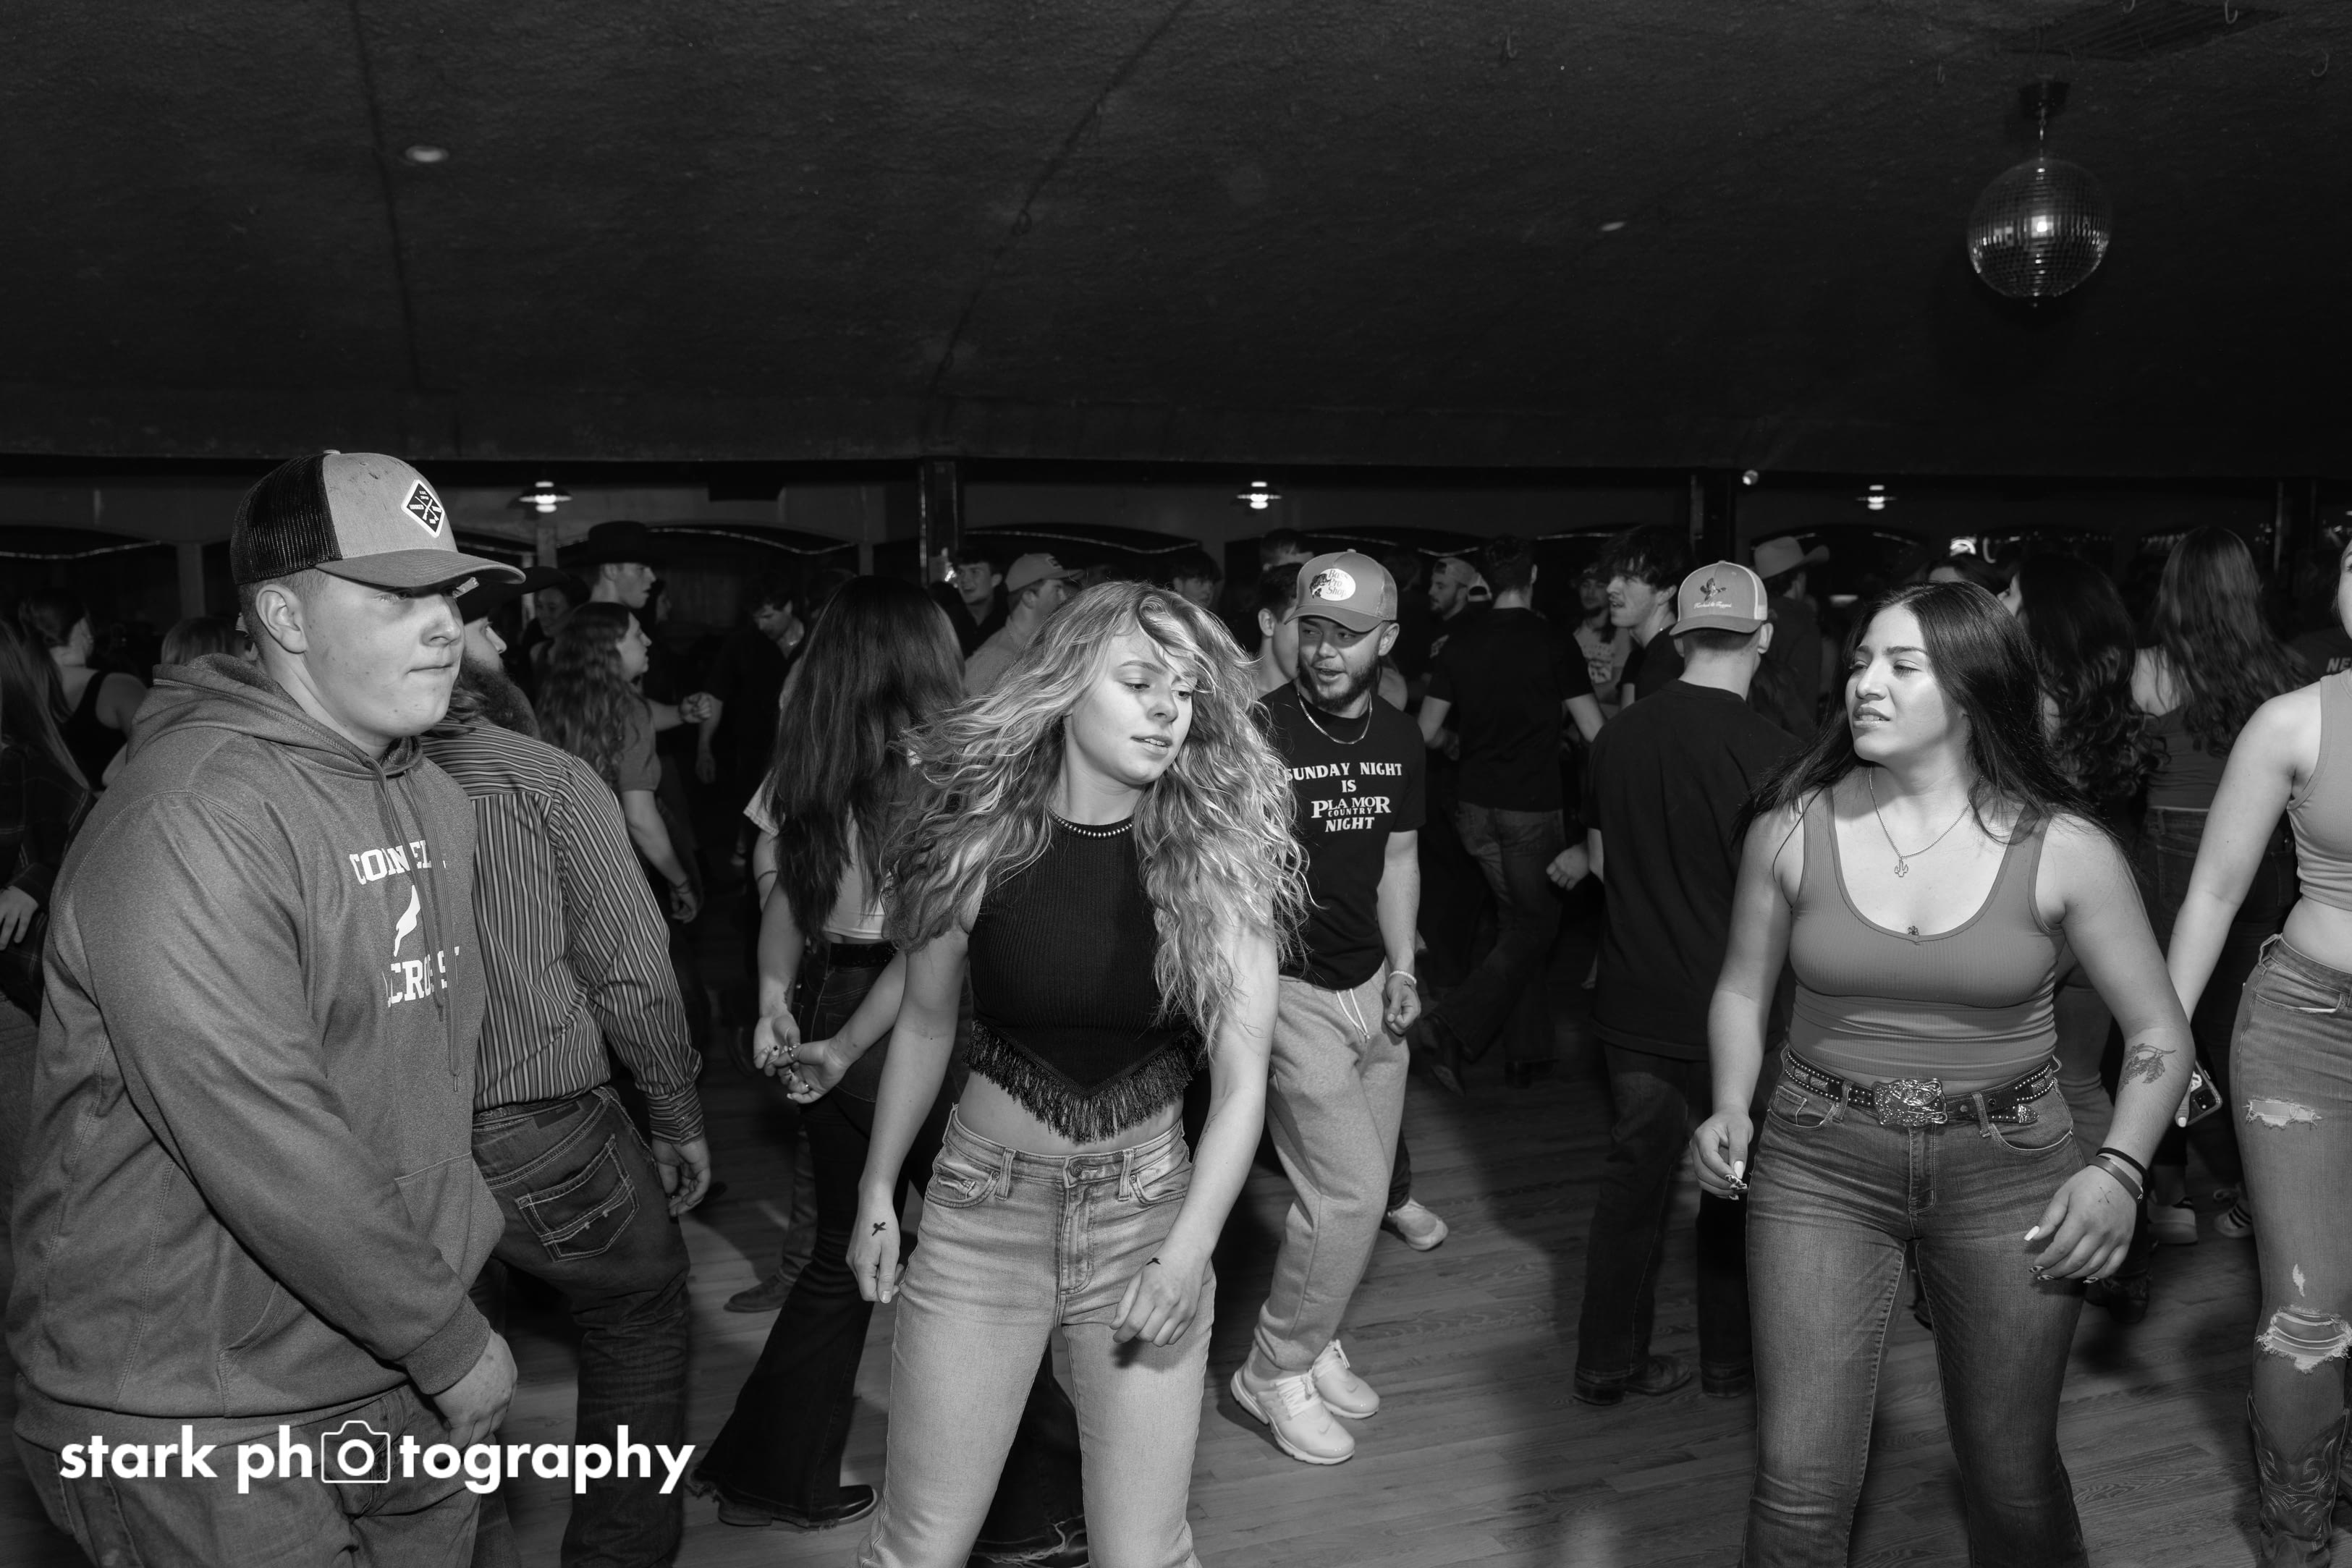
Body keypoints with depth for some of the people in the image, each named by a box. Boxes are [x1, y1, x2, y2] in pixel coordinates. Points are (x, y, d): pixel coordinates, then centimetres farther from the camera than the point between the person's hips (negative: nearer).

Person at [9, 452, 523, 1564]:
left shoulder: (431, 798, 7)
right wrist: (448, 1340, -18)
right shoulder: (191, 817, -22)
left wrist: (447, 1293, 9)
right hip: (202, 1423, -7)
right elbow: (262, 1140, -27)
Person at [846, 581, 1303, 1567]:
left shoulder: (1216, 857, -10)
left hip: (1148, 1214, 0)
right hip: (983, 1208, 0)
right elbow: (925, 1025, 5)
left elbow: (1241, 1078, -12)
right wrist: (878, 1189, 10)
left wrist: (1187, 1252, -22)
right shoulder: (980, 840, -9)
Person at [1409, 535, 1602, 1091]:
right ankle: (1451, 1029, -9)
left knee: (1515, 919, 17)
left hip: (1474, 805, 5)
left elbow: (1426, 732, 5)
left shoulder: (1460, 644, 1)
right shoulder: (1554, 644, -10)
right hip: (1532, 808, -5)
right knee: (1535, 924, 6)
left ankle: (1526, 1051, 21)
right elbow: (1595, 732, -8)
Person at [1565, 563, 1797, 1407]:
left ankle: (1609, 1361, 24)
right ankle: (1730, 1360, 31)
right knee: (1735, 1187, 14)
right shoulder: (1762, 745, -17)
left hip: (1633, 1006, 4)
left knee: (1634, 1176, 14)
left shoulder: (1620, 732, -1)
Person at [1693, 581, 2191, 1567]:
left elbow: (2159, 1033, 2)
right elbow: (1743, 988, 8)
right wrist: (1730, 1108, -8)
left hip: (2008, 1170, 0)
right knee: (1799, 1488, -3)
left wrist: (2119, 1170, -11)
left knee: (2013, 1482, 14)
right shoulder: (1791, 828, -5)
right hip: (1820, 1164, 0)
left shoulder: (2064, 849, -7)